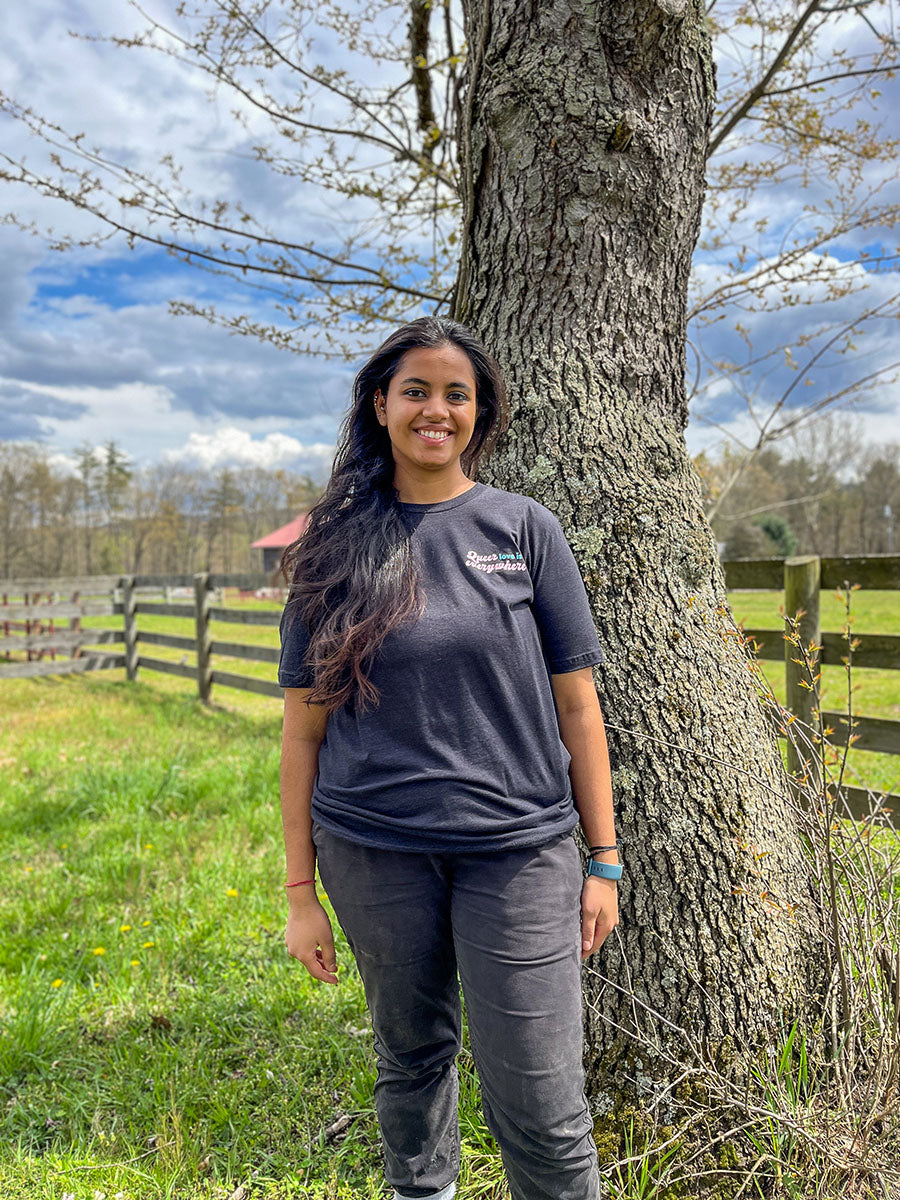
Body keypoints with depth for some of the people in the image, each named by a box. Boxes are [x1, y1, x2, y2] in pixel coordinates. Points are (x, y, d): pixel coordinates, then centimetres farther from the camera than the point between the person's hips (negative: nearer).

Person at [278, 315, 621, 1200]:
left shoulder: (522, 528, 2)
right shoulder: (338, 547, 3)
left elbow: (575, 703, 2)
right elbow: (304, 726, 4)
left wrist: (602, 861, 0)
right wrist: (301, 889, 3)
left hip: (517, 847, -1)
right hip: (373, 852, 2)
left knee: (537, 1104, 0)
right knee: (410, 1059, 19)